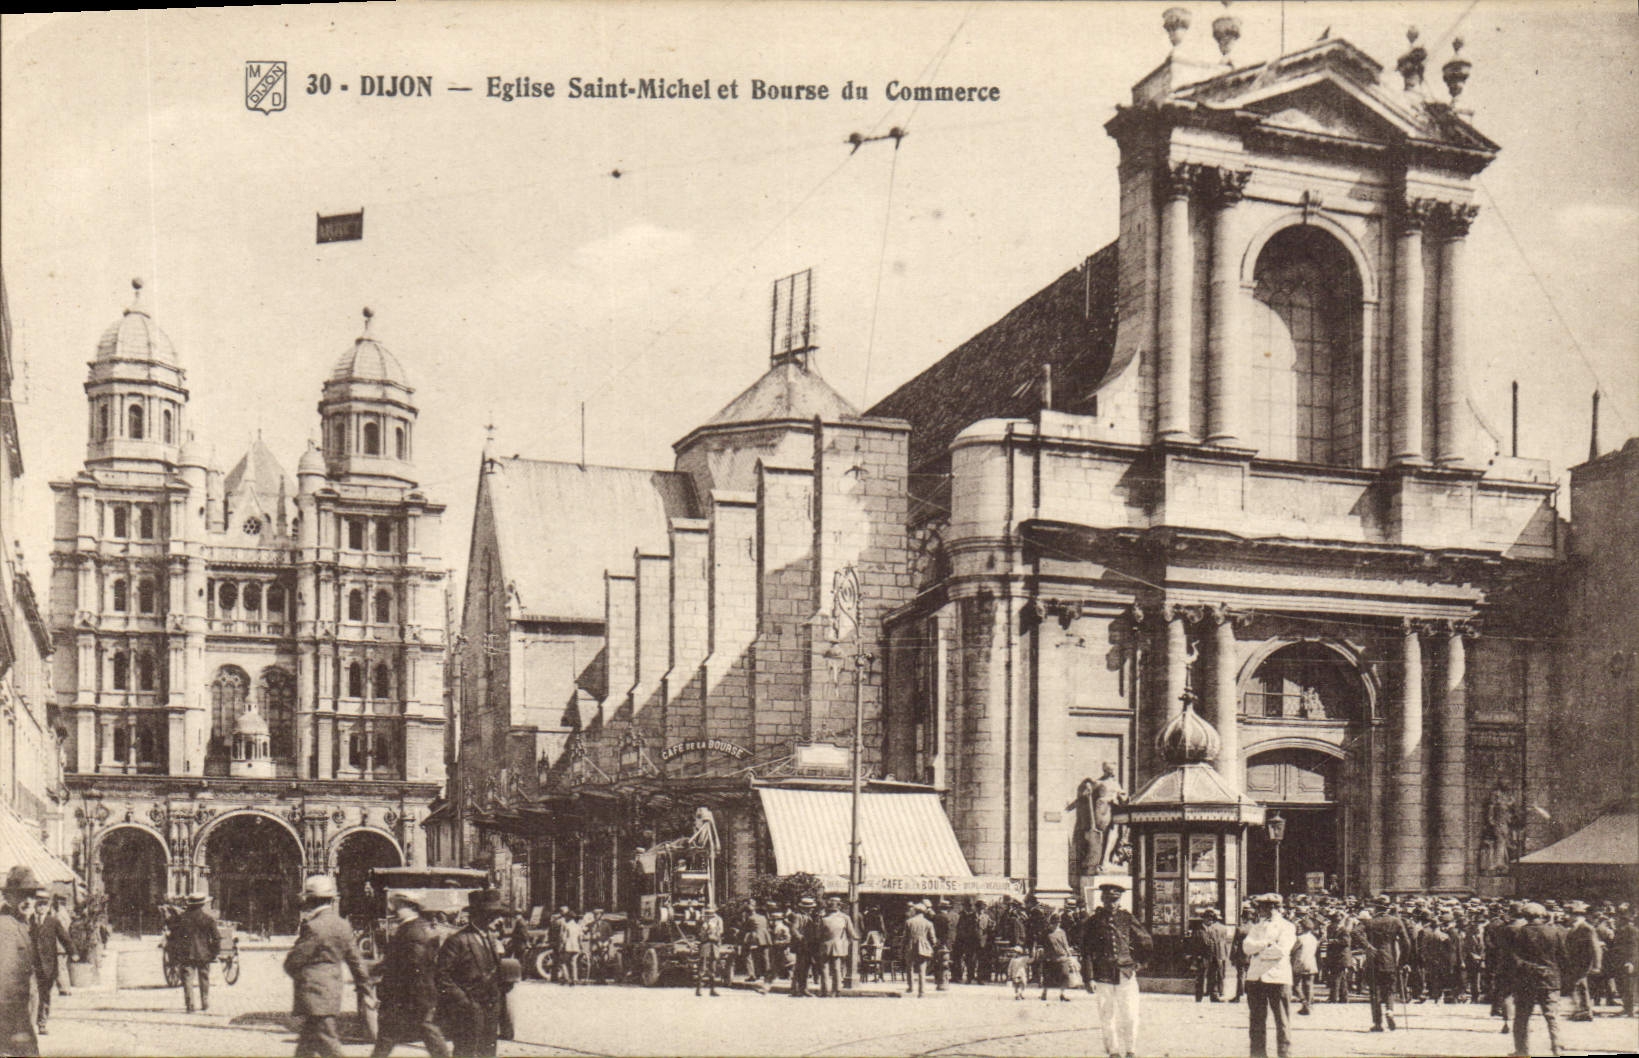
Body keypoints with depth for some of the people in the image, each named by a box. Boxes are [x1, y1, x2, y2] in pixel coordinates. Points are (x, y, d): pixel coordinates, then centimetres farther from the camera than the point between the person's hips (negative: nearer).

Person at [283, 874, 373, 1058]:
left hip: (314, 997, -9)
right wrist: (365, 990, 25)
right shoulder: (342, 926, 9)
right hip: (333, 993, 9)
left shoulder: (314, 927, -17)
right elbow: (356, 961, 16)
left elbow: (292, 963, -11)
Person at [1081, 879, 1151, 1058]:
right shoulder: (1093, 921, 2)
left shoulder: (1126, 917, 4)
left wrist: (1138, 961, 15)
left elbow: (1145, 939, 17)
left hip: (1126, 974, 0)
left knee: (1130, 1016, -2)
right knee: (1107, 1017, 3)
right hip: (1103, 975, 0)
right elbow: (1086, 949, 3)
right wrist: (1089, 978, -1)